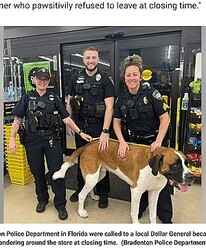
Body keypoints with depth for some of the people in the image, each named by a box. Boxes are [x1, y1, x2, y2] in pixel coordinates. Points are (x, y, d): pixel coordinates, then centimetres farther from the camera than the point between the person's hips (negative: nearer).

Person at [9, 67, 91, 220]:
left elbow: (67, 119, 2)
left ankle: (60, 204, 16)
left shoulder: (54, 99, 7)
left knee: (57, 171, -1)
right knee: (37, 172, 12)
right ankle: (42, 199, 35)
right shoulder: (27, 98, 7)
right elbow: (17, 120, 5)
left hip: (51, 139, 0)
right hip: (32, 140, 1)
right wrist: (12, 138, -6)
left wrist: (80, 132, -7)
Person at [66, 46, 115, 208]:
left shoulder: (105, 79, -6)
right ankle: (81, 187, 37)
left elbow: (109, 106, -14)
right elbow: (69, 103, 12)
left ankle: (103, 193, 26)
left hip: (98, 126, -3)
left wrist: (105, 131, -21)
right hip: (80, 126, 4)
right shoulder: (76, 79, 7)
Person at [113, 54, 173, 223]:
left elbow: (165, 118, -14)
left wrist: (158, 142, -22)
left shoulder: (151, 93, -13)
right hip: (133, 143, 4)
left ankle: (165, 216, 26)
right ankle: (140, 207, 38)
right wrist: (122, 142, -11)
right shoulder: (122, 98, 0)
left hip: (154, 141, -3)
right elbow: (117, 122, 2)